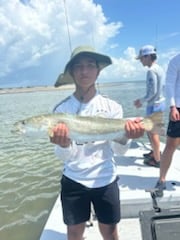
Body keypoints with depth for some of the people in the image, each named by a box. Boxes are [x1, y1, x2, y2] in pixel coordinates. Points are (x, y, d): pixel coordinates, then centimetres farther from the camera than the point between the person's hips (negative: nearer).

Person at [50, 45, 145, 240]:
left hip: (105, 180, 0)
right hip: (73, 181, 0)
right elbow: (64, 156, -13)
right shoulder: (62, 109, -8)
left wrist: (125, 137, -32)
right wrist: (63, 143, -35)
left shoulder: (112, 107, -7)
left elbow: (119, 150, -11)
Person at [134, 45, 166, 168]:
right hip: (160, 102, 9)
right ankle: (155, 152, 36)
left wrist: (141, 101, -8)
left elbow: (152, 91, -23)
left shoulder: (151, 71, -18)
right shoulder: (160, 69, 11)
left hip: (154, 105, -9)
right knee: (152, 130, 22)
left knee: (152, 132, 2)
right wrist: (143, 100, 15)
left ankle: (157, 160, 13)